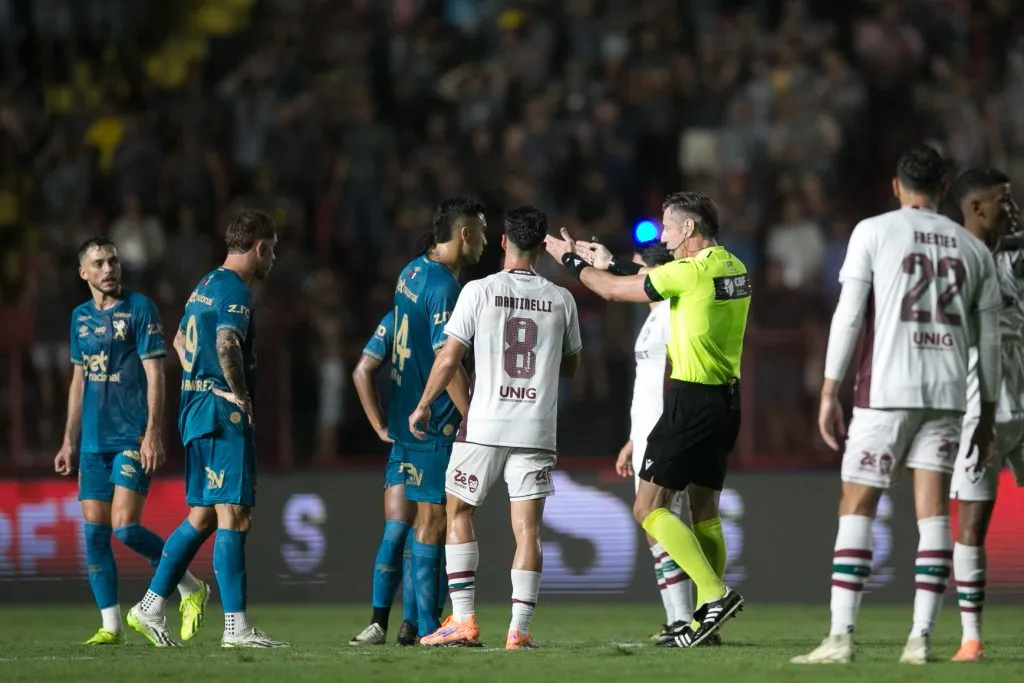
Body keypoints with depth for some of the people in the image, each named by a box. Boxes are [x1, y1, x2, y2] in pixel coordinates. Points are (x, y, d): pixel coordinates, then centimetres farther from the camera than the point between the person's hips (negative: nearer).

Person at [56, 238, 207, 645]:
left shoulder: (140, 309, -6)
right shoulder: (81, 317, 13)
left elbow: (155, 374, -9)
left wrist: (153, 434, -17)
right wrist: (69, 440, 17)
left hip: (133, 438, -6)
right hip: (94, 440, 6)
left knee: (126, 527, -14)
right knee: (95, 530, 0)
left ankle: (191, 589, 6)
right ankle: (111, 625, 5)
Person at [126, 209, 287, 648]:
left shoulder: (206, 285, 17)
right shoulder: (235, 291, -12)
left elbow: (181, 340, 32)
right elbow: (227, 343, -29)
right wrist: (239, 393, -18)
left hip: (196, 411, 10)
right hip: (225, 415, -10)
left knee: (201, 517, 14)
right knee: (233, 517, -10)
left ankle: (151, 607, 16)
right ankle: (235, 626, -12)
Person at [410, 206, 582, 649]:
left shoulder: (479, 291, -4)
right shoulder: (561, 300, 4)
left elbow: (449, 358, -4)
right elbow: (571, 366, 17)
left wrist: (423, 406, 9)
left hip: (484, 425, -2)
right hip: (536, 430, 2)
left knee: (459, 514, 12)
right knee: (527, 527, 2)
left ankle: (464, 620, 5)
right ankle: (519, 629, -6)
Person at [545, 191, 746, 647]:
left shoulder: (690, 272, -16)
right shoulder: (733, 268, 9)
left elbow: (613, 290, -5)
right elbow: (650, 279, 24)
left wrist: (571, 260, 10)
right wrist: (608, 261, 27)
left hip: (691, 400, -9)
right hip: (726, 399, 9)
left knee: (649, 507, -4)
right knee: (704, 511, 13)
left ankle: (715, 594, -15)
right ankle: (707, 617, 12)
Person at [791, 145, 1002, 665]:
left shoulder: (874, 232, 2)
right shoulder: (972, 248, 13)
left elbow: (848, 315, -5)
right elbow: (988, 337, 14)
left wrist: (830, 391, -3)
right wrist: (987, 415, 19)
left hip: (886, 390, -3)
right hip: (948, 391, 3)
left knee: (856, 509, 1)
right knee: (933, 512, 3)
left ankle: (841, 637, -6)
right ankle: (920, 639, -4)